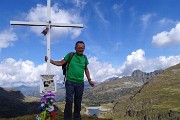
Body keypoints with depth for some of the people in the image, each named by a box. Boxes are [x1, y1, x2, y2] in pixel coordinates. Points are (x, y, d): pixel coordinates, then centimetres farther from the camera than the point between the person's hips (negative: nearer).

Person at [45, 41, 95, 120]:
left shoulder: (84, 58, 9)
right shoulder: (70, 55, 0)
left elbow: (86, 70, 19)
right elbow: (60, 63, 2)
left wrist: (89, 80, 15)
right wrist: (49, 60, -9)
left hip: (80, 83, 3)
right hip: (70, 82, -3)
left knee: (78, 103, 9)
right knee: (69, 102, -9)